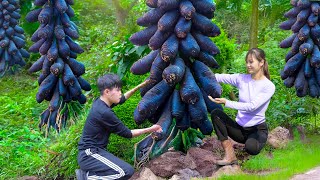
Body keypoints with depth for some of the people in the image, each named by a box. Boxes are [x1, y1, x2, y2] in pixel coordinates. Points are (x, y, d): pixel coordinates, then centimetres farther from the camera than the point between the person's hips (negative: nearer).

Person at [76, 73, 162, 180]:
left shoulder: (100, 102, 6)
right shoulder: (104, 113, -21)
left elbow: (122, 99, 28)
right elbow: (127, 134, -10)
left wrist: (140, 86, 24)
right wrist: (150, 130, -2)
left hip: (91, 152, 10)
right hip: (90, 155, -10)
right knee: (127, 171, -23)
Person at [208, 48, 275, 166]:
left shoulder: (269, 86, -11)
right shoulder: (242, 79, 2)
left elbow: (251, 106, -24)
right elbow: (220, 77, -10)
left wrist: (226, 102, -31)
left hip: (258, 129, -4)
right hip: (239, 128, 5)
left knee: (250, 147, -38)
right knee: (216, 113, -20)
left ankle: (255, 143, 3)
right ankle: (230, 155, -23)